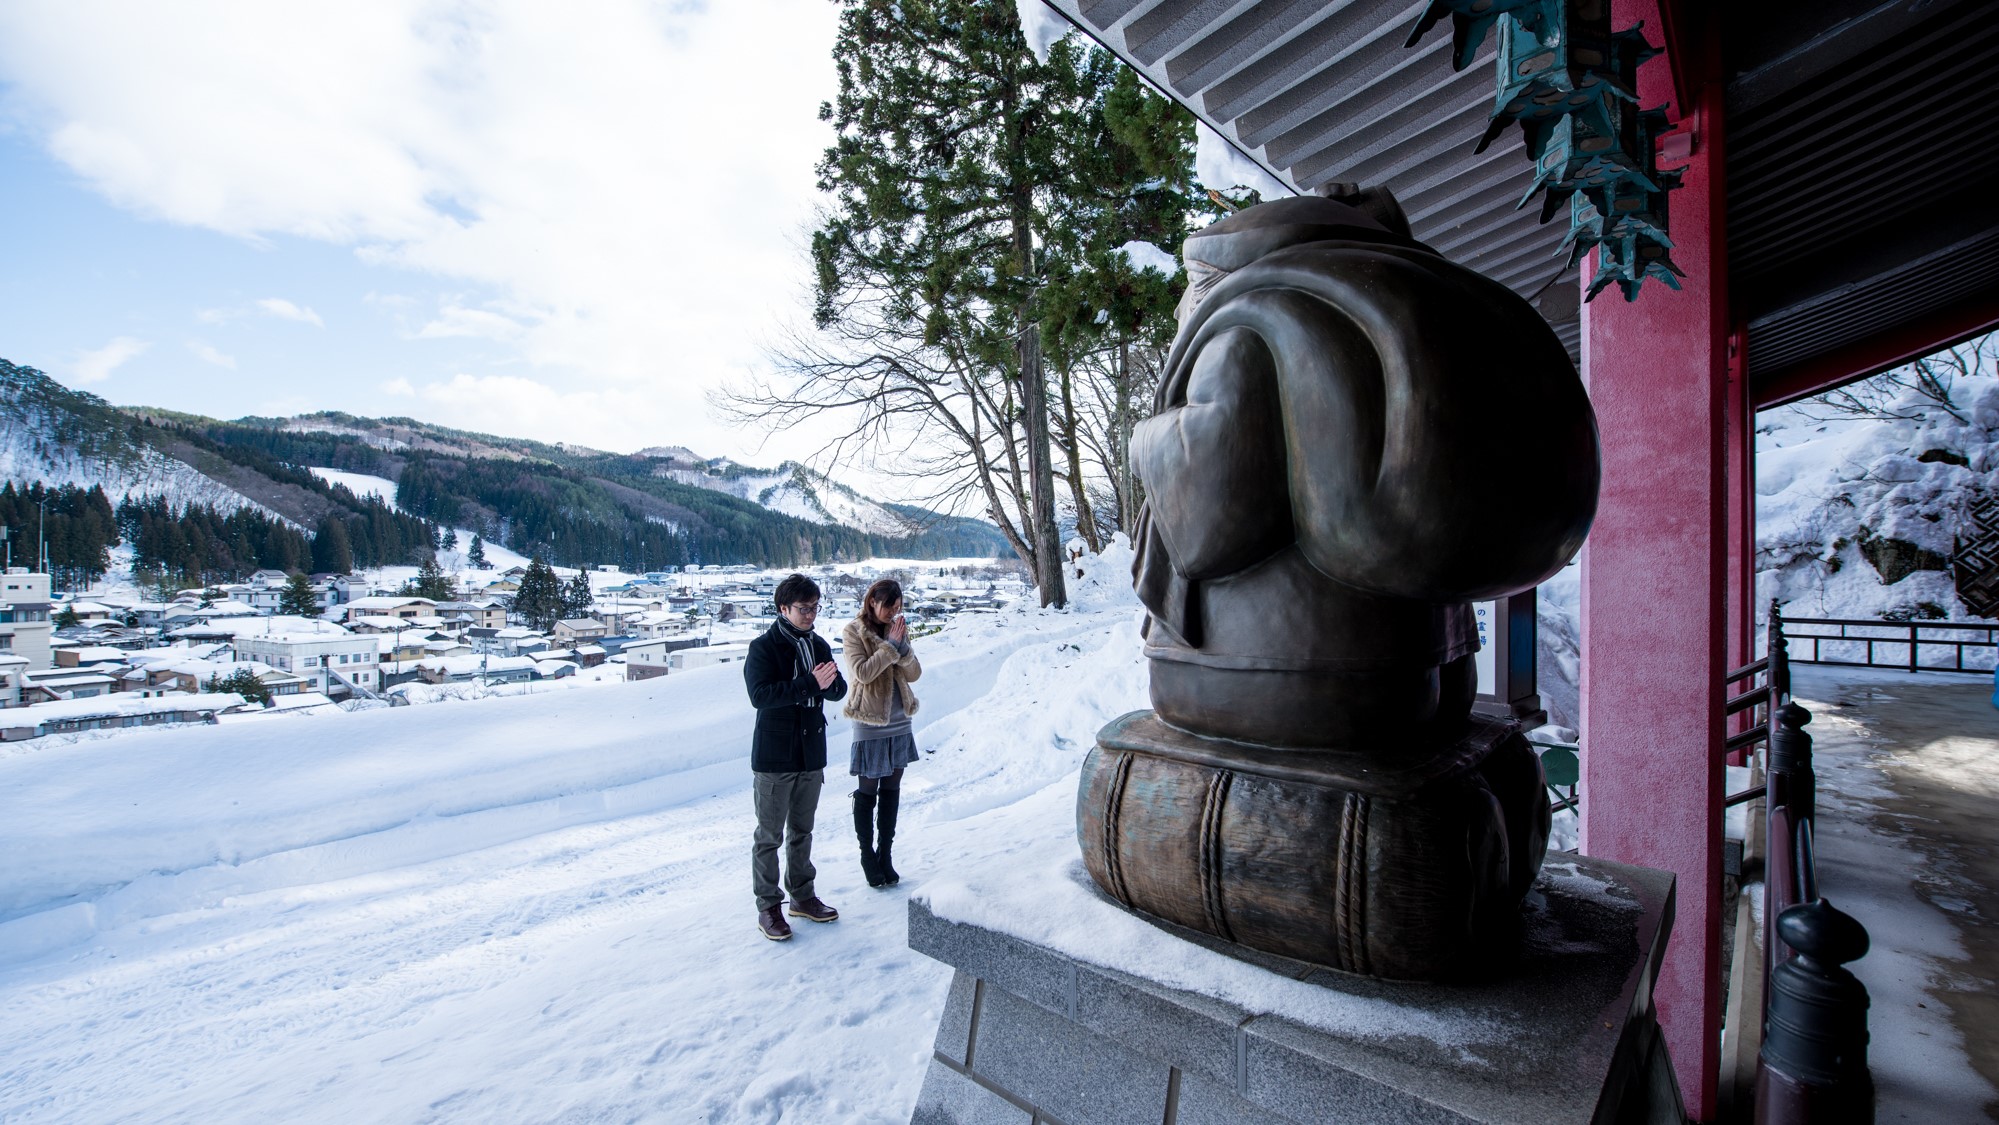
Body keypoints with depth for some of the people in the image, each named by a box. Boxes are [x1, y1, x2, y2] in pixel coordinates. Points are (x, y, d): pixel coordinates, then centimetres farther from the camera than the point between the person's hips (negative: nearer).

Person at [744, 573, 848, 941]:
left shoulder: (819, 645, 6)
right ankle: (768, 907, 20)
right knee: (769, 835, 6)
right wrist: (810, 683, -29)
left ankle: (802, 896, 33)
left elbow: (839, 690, 5)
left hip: (811, 754, 6)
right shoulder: (763, 647, -11)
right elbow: (760, 694, -24)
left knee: (802, 831, 18)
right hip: (774, 758, -5)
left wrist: (829, 682, -19)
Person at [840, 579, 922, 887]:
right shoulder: (854, 631, -8)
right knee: (868, 791, 5)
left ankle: (885, 854, 23)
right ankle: (867, 856, 20)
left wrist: (903, 646, -17)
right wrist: (891, 645, -21)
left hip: (899, 721, 5)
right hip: (870, 723, -5)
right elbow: (863, 672, -19)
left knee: (891, 790, 11)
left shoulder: (897, 629, 6)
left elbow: (914, 673, -1)